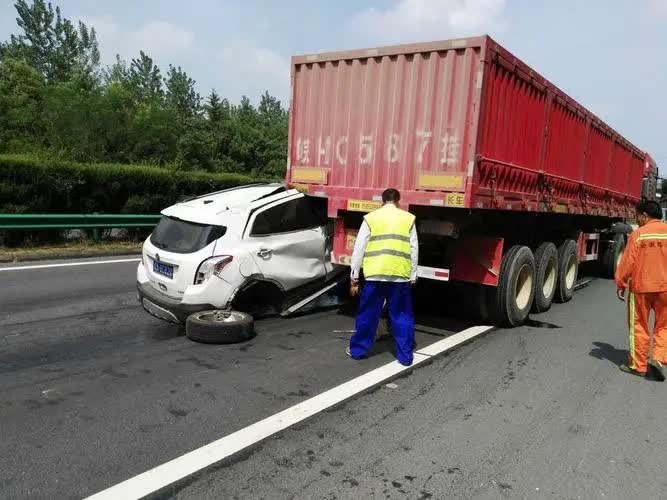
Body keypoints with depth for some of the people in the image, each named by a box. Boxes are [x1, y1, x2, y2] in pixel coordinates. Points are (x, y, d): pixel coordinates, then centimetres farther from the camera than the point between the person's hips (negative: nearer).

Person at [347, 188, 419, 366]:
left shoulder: (371, 218, 7)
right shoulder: (408, 218, 10)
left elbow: (359, 249, 5)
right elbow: (414, 249, 8)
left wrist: (354, 278, 10)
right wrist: (413, 277, 14)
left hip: (375, 273, 0)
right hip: (401, 275, 1)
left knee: (368, 314, 11)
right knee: (402, 316, 10)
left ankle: (357, 349, 23)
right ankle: (405, 356, 14)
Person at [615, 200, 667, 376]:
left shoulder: (638, 234, -8)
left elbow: (627, 263, -8)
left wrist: (620, 284, 3)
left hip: (641, 287, -2)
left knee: (639, 327, 8)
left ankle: (638, 365, 14)